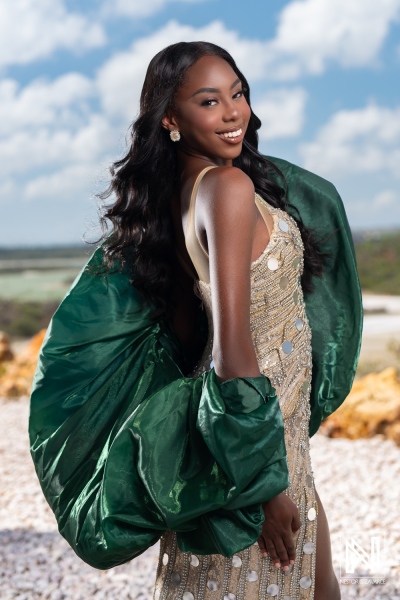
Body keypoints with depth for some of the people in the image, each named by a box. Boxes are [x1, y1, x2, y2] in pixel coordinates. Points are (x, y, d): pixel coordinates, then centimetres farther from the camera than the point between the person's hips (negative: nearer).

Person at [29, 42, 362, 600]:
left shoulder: (177, 195, 6)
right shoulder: (229, 185, -20)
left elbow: (185, 326, 13)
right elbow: (231, 342, -26)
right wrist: (265, 484, -24)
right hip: (258, 430, -9)